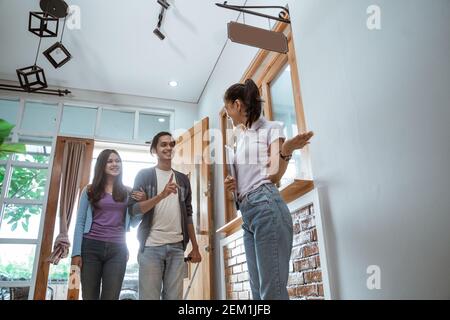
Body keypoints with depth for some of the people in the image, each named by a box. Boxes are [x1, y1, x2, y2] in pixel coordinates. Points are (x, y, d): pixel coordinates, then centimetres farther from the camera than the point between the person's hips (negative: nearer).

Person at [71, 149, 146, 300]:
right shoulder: (89, 190, 5)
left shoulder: (128, 192, 8)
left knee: (111, 297, 2)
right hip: (91, 247, 0)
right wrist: (76, 252, -3)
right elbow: (80, 222, 4)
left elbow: (132, 223, 10)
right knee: (89, 296, 8)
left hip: (117, 249, 1)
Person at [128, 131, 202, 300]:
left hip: (177, 247, 3)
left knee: (174, 297, 3)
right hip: (151, 246, -3)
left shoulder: (183, 179, 15)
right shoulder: (144, 175, 4)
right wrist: (162, 195, -20)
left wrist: (195, 247, 12)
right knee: (149, 296, -3)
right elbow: (133, 210, -6)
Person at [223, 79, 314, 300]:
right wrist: (234, 185, 9)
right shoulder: (241, 137, 24)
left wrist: (286, 152, -23)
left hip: (266, 207, -8)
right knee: (259, 291, 8)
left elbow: (274, 176, -5)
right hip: (247, 212, 8)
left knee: (273, 290, -11)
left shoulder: (271, 129, 3)